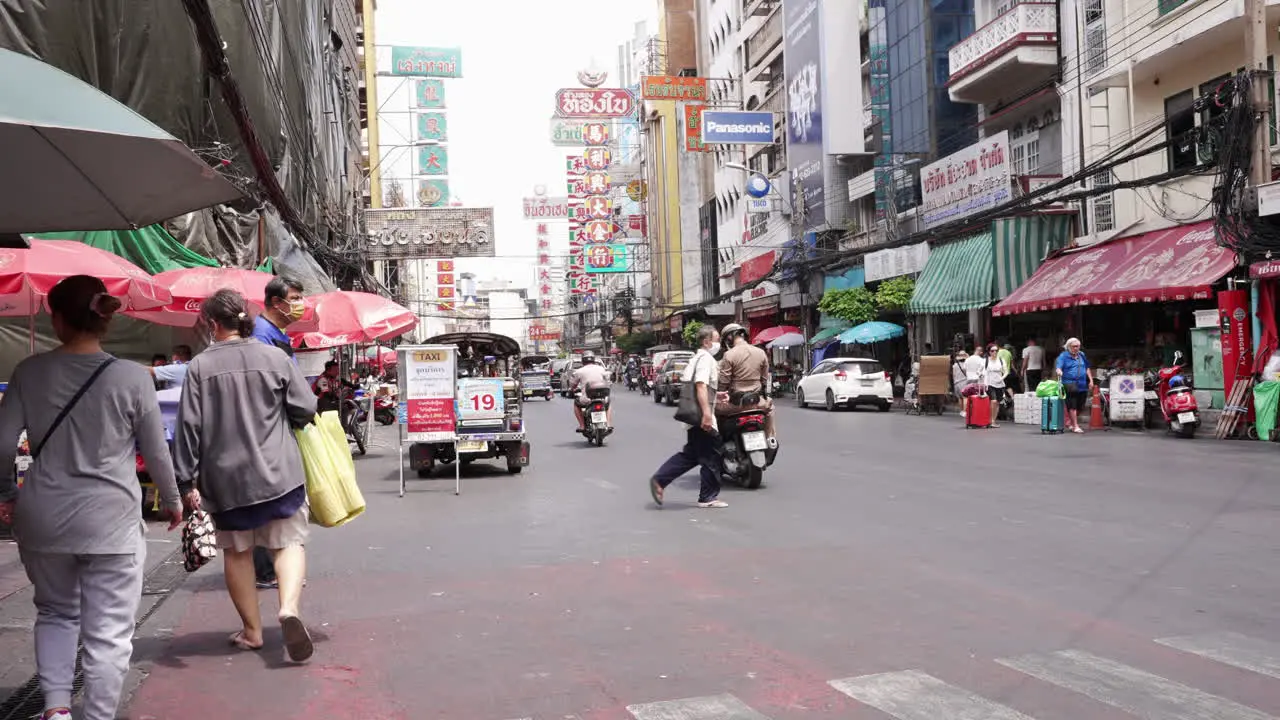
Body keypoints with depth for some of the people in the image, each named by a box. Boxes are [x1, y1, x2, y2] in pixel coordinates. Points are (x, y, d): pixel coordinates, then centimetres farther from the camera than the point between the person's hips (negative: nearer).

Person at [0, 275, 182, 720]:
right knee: (108, 632, 5)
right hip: (110, 521, -3)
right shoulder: (132, 378, -9)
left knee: (55, 613, 23)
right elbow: (156, 453, -2)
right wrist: (172, 500, 15)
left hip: (43, 517, 3)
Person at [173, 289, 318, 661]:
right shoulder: (275, 358, -3)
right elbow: (307, 409, -1)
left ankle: (251, 630, 22)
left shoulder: (200, 366, -6)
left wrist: (187, 480, -3)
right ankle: (289, 608, -19)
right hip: (278, 472, 0)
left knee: (237, 552, 15)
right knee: (288, 543, 6)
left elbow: (188, 426, -7)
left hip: (225, 478, 0)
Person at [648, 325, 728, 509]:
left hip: (693, 417, 10)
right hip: (702, 417, -10)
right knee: (711, 457, 1)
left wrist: (716, 395, 20)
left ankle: (659, 480, 7)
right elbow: (701, 386, -25)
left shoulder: (696, 358, 19)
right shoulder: (706, 358, -13)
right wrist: (707, 414, -30)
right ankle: (709, 497, 10)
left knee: (690, 455, 15)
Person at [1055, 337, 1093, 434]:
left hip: (1082, 385, 6)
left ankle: (1070, 422, 23)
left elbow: (1087, 368, 22)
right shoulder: (1063, 356, 0)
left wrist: (1091, 380, 15)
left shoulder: (1082, 355, 18)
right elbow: (1058, 366, -13)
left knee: (1079, 406, 6)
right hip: (1070, 385, -6)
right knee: (1072, 406, -9)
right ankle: (1075, 426, -6)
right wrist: (1059, 372, -36)